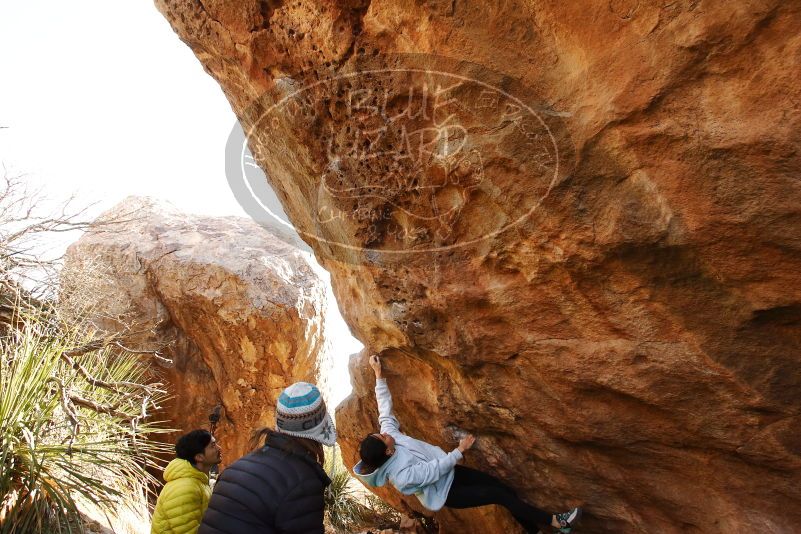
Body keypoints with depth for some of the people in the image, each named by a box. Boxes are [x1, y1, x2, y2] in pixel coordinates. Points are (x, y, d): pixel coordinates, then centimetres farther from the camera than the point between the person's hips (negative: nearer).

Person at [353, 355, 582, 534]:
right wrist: (460, 450, -16)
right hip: (444, 493, -7)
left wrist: (378, 374, -8)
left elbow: (384, 406, -7)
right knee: (499, 495, -13)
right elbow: (435, 470, -25)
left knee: (504, 487, 1)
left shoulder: (389, 431, -15)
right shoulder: (401, 476, -32)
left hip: (447, 471, 7)